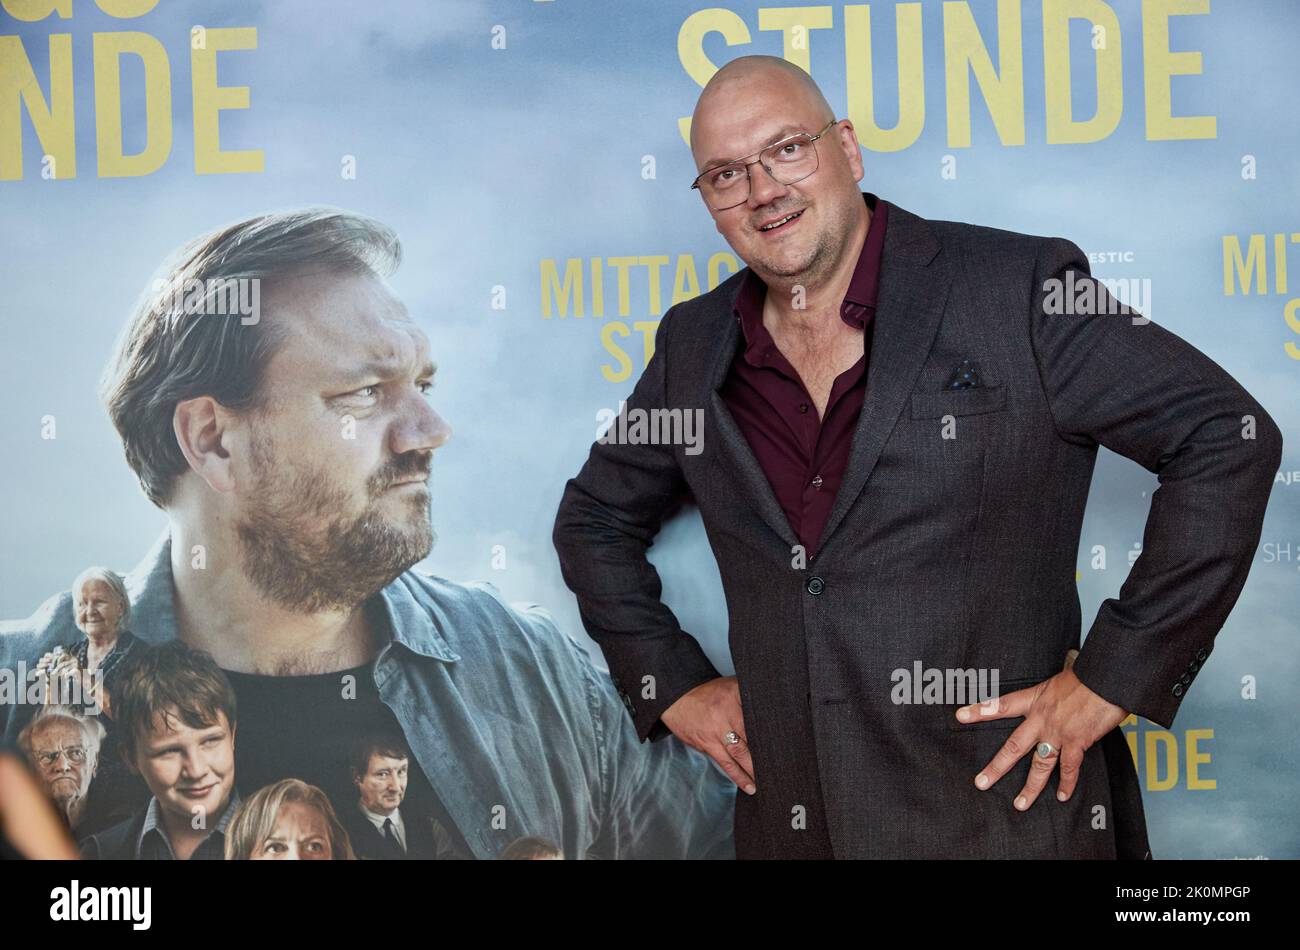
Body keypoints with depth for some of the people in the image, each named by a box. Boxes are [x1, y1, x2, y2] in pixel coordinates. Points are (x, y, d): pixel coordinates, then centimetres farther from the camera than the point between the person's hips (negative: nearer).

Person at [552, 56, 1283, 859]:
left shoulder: (1018, 289, -9)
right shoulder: (694, 347, 6)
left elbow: (1229, 439, -9)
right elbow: (596, 520, 20)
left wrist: (1116, 677, -10)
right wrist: (672, 685, 8)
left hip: (999, 818, -4)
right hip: (788, 823, 5)